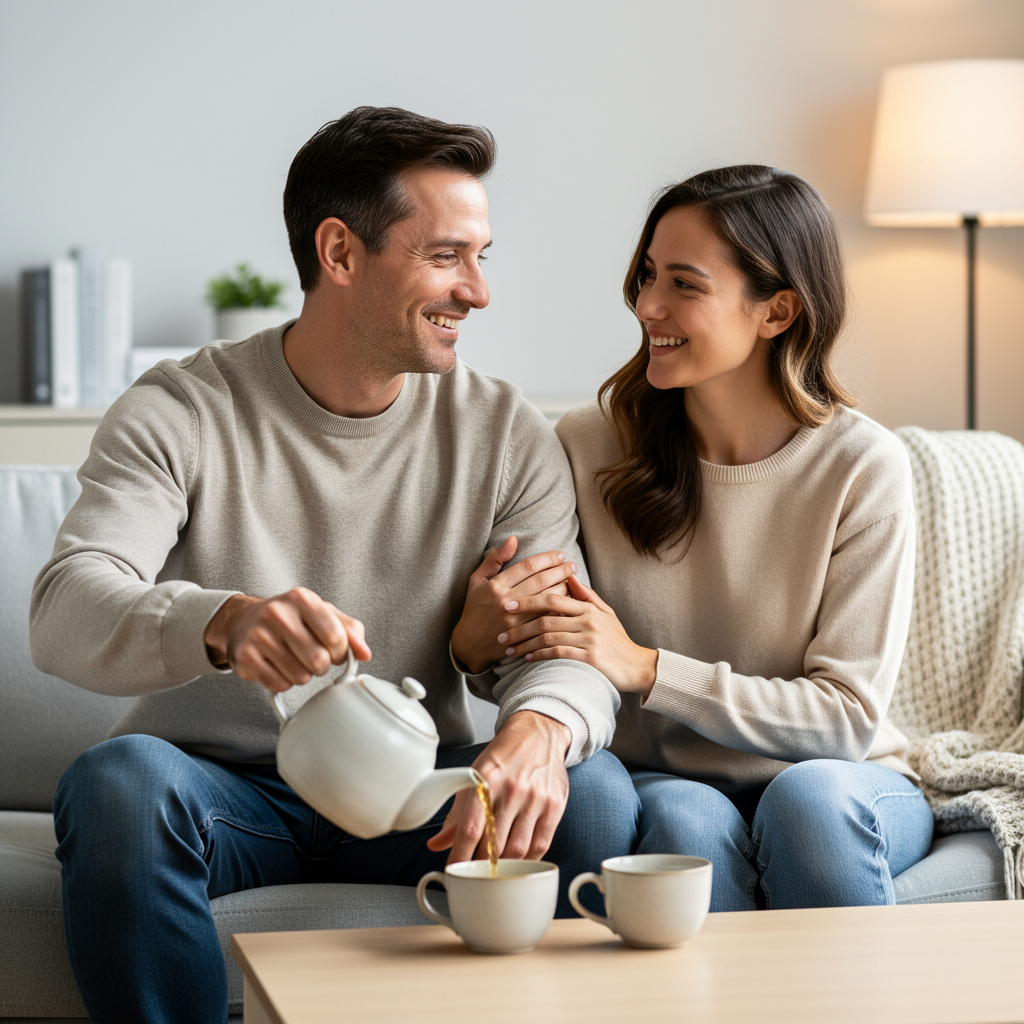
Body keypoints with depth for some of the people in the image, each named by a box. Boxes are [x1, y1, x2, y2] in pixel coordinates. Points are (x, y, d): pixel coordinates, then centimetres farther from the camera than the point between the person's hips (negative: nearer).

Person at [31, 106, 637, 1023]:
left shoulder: (506, 434, 2)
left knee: (591, 790, -26)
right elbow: (65, 614, -22)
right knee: (119, 781, -35)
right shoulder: (180, 414, -7)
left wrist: (538, 726, -35)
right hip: (221, 785, -2)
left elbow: (564, 637, -7)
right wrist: (224, 623, -46)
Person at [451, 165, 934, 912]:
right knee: (685, 820, -33)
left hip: (846, 784, 0)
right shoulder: (587, 446, -5)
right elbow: (548, 672, 5)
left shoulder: (863, 467, -10)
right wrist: (479, 643, -21)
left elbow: (848, 715, -11)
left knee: (808, 796, -34)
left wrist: (643, 668, -20)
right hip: (662, 784, 1)